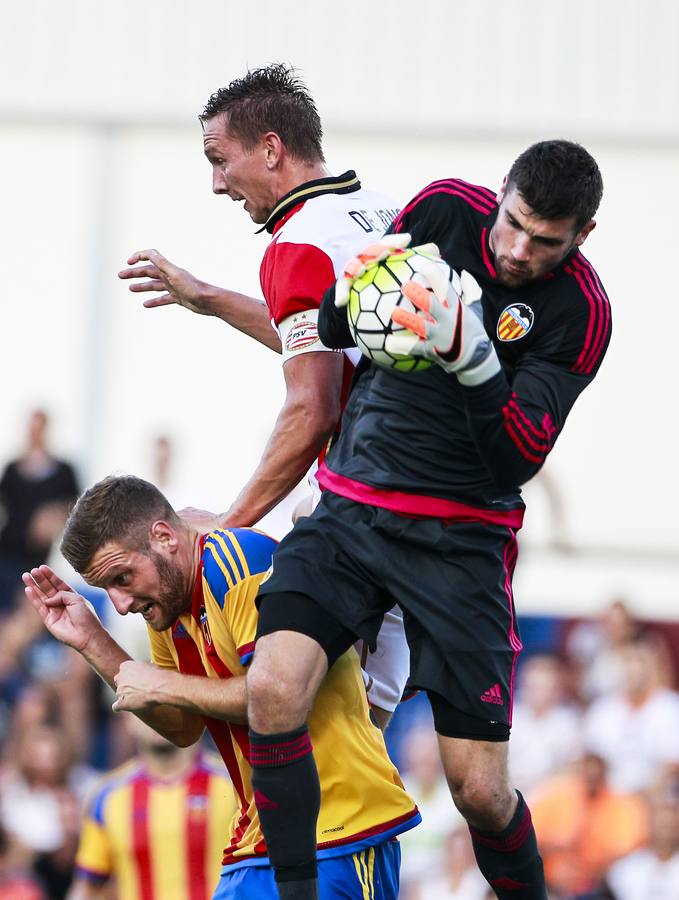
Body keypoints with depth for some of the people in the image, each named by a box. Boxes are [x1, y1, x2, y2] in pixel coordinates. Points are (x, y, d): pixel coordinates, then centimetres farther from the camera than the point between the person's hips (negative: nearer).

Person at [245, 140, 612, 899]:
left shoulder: (580, 311, -10)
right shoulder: (445, 209, -2)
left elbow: (517, 460, -17)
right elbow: (332, 335, 10)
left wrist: (470, 358, -33)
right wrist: (348, 293, -14)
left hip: (459, 541, -2)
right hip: (347, 510, 2)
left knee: (479, 788, -6)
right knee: (273, 688, -23)